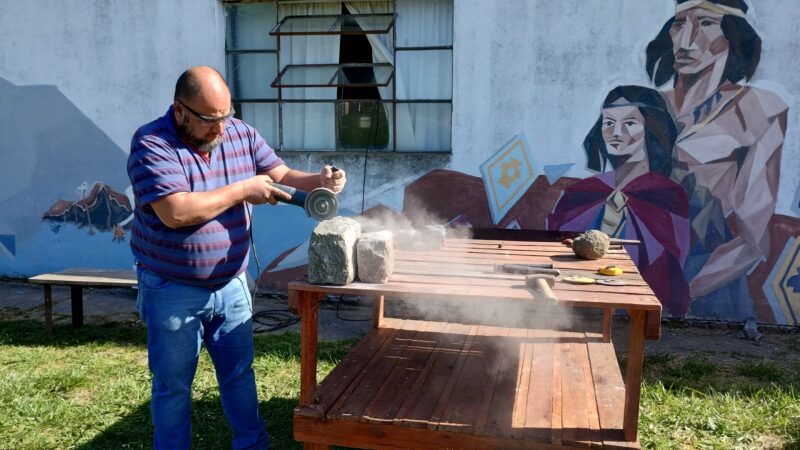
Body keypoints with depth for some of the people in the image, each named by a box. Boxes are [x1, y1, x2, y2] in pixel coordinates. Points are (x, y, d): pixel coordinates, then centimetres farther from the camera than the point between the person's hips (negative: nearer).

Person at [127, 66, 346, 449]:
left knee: (240, 372, 18)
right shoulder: (152, 144, -19)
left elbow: (281, 175, 3)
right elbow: (176, 212, -30)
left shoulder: (241, 134, -1)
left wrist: (319, 181, -19)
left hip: (231, 285, 5)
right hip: (173, 292, -5)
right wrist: (244, 190, -23)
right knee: (173, 385, 11)